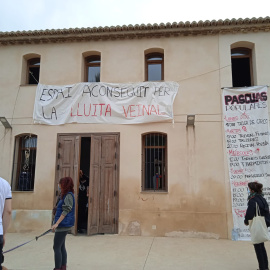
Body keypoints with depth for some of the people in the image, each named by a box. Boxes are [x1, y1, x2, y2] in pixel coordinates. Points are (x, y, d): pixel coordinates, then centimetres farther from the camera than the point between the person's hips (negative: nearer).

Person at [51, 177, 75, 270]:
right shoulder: (66, 195, 14)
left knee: (56, 247, -4)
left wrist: (57, 223, -25)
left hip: (64, 224, -10)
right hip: (63, 225, 10)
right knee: (62, 247, 15)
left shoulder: (69, 195, -16)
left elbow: (66, 211, -23)